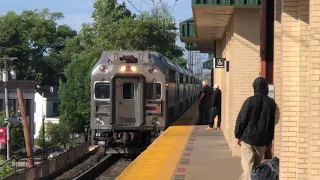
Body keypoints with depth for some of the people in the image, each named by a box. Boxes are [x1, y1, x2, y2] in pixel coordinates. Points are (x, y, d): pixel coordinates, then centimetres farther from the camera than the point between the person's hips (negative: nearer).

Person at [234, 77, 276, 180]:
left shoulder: (250, 101, -10)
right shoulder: (271, 103, 2)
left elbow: (241, 119, -9)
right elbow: (273, 122, 7)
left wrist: (238, 135, 1)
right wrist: (270, 140, 15)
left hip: (248, 137, -4)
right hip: (262, 139, 4)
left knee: (248, 164, -1)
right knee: (256, 164, 16)